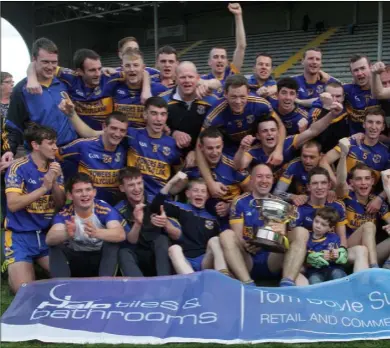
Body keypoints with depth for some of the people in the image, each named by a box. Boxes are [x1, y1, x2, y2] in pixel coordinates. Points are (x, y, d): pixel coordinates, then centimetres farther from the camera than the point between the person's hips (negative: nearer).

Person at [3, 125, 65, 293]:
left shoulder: (55, 167, 5)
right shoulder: (18, 167, -12)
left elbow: (60, 204, 2)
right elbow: (12, 204, -20)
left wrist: (54, 183, -16)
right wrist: (44, 187, -24)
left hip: (47, 234, 5)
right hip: (20, 236, -5)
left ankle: (33, 264, 21)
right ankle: (11, 267, 17)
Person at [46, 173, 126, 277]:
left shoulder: (105, 209, -20)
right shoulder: (64, 213, -16)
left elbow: (120, 235, -37)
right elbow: (49, 239, -33)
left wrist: (96, 233, -58)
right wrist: (67, 234, -57)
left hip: (101, 257, -1)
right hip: (76, 258, 1)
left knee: (112, 241, -30)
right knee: (55, 246, -24)